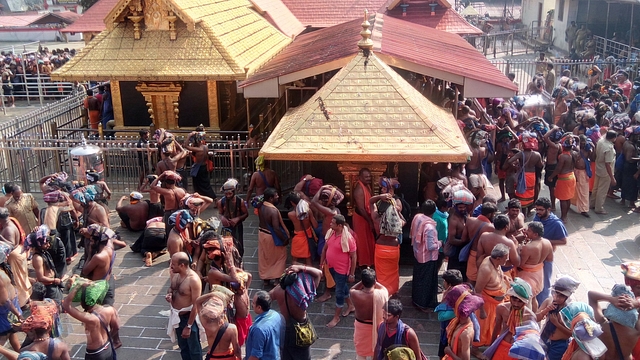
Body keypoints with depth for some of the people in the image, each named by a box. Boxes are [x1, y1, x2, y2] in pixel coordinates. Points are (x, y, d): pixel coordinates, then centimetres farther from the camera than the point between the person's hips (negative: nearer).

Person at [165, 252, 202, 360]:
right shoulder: (175, 274, -5)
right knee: (183, 346, 24)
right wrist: (169, 294, -9)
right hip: (176, 316, 8)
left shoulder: (193, 280, -28)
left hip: (189, 317, -8)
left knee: (194, 348, 10)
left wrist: (188, 326, -22)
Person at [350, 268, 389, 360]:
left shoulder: (355, 295, -28)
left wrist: (364, 280, -11)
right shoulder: (382, 294, -26)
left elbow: (352, 289, -2)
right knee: (375, 350, 25)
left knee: (361, 350, 23)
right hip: (377, 326, 0)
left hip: (361, 326, 0)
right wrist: (372, 280, -2)